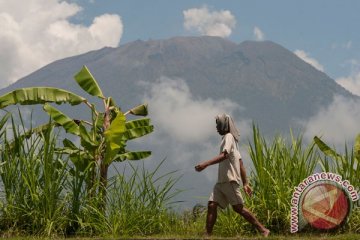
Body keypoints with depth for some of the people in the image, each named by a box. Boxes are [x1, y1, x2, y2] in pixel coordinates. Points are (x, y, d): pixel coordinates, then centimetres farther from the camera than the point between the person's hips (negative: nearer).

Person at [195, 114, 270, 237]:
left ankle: (263, 230, -2)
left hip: (230, 180, -9)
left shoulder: (229, 137, -5)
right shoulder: (231, 140, 24)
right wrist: (245, 183, 20)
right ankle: (208, 235, -6)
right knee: (211, 205, -2)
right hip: (221, 181, 9)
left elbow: (224, 155, -23)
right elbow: (241, 163, 22)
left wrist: (206, 164, -32)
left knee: (238, 208, -7)